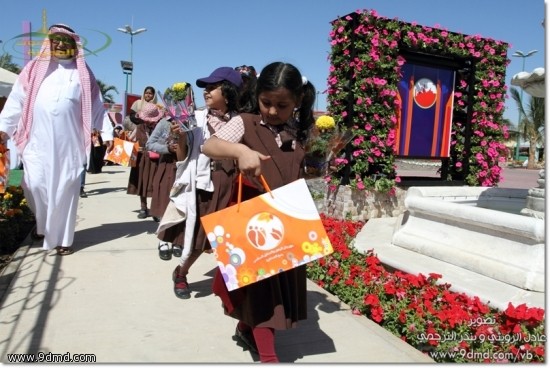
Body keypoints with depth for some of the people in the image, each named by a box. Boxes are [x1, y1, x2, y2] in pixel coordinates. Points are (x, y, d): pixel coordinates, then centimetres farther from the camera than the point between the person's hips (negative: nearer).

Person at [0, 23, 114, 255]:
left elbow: (96, 106, 8)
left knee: (65, 190, 0)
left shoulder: (82, 73, 10)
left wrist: (106, 133, 0)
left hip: (69, 142, -1)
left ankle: (62, 238, 9)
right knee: (35, 185, -2)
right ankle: (42, 223, 27)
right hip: (38, 140, 1)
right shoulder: (35, 68, 11)